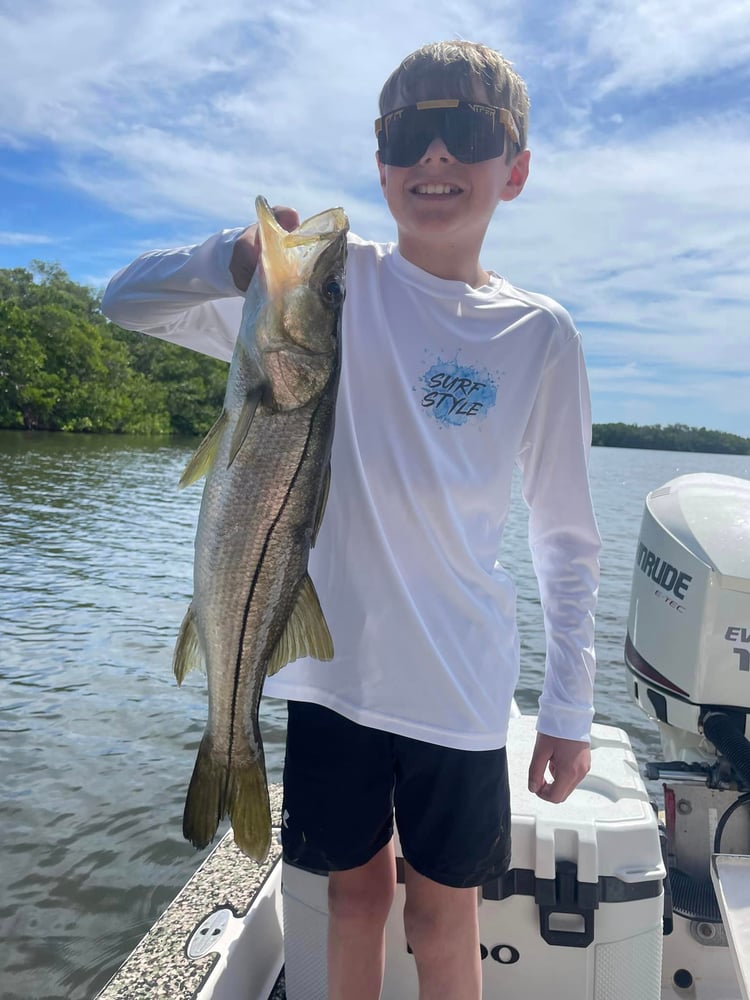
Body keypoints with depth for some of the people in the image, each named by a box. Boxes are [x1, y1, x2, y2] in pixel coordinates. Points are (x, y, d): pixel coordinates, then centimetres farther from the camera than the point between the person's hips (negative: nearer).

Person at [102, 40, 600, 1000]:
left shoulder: (538, 334, -3)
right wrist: (241, 260, -24)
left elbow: (567, 542, 1)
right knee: (355, 892, 21)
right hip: (334, 668, 1)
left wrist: (569, 707, 2)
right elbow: (128, 299, -4)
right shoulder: (330, 280, -2)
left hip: (459, 688, 0)